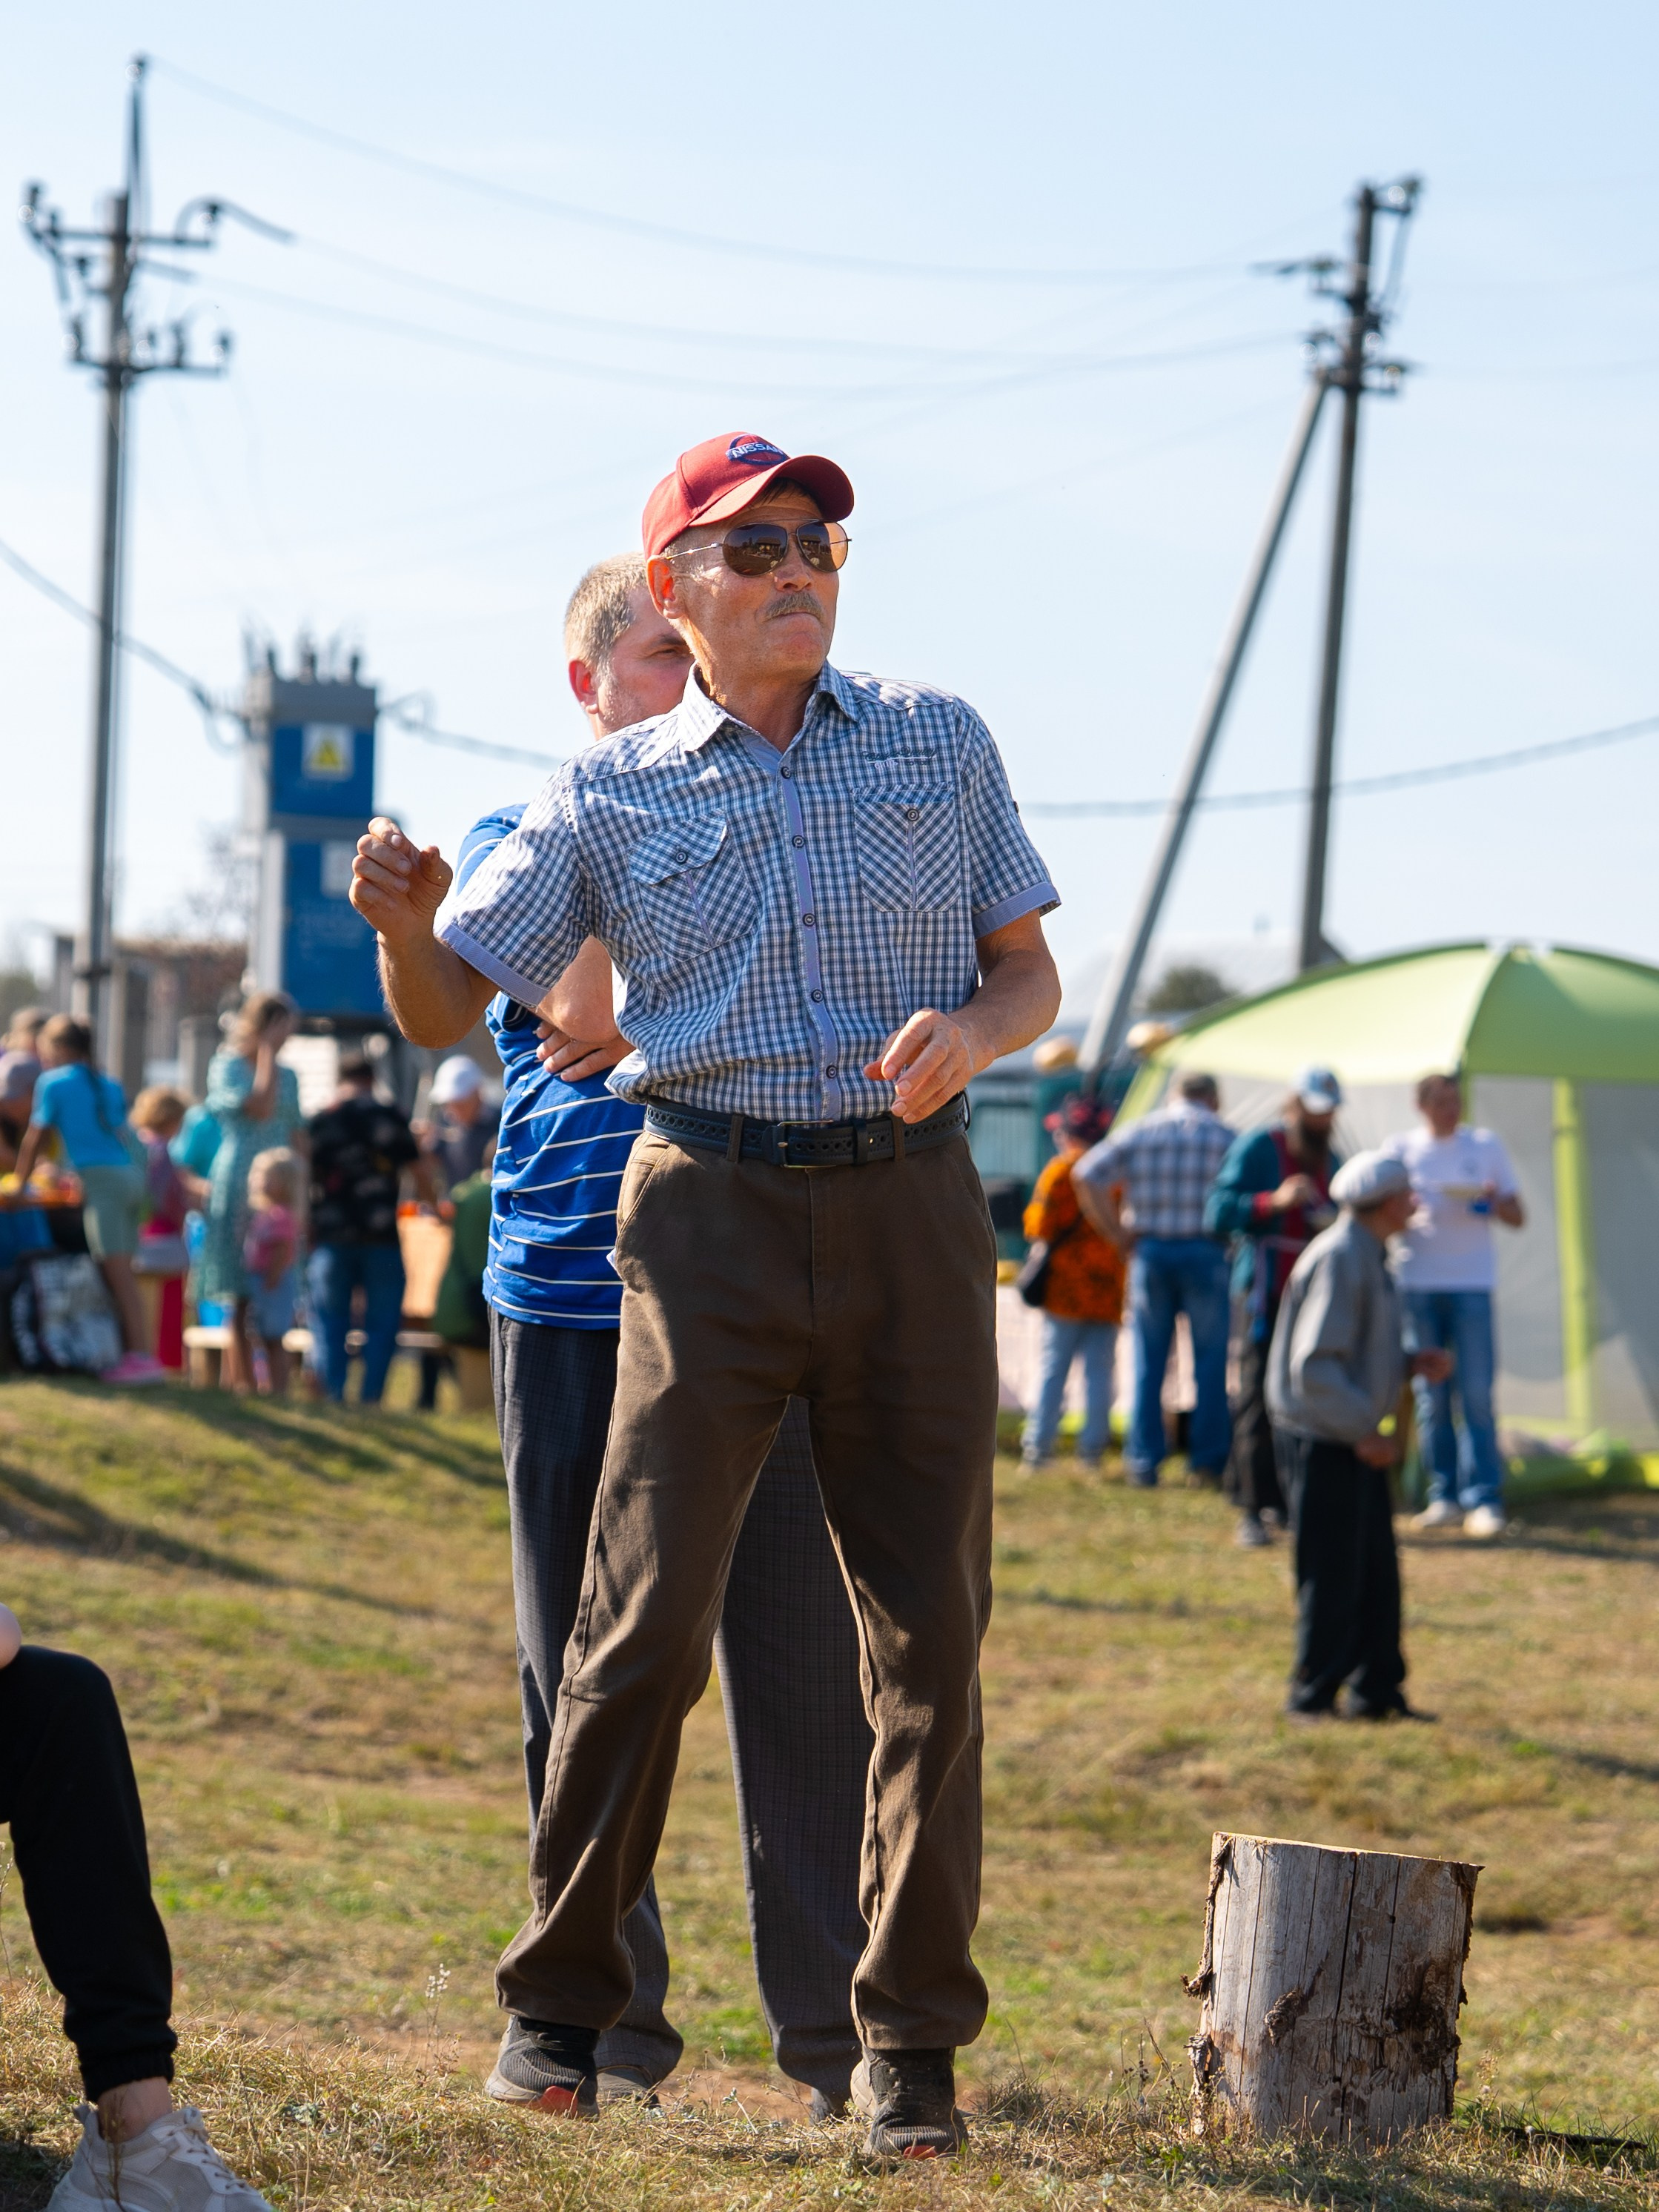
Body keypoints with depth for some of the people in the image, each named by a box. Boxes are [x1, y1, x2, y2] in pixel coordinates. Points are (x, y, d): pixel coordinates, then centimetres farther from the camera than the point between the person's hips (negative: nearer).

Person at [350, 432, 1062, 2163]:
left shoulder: (940, 746, 9)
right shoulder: (611, 795, 5)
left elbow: (1033, 980, 13)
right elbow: (445, 1008, 5)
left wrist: (970, 1035, -11)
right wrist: (401, 922, -18)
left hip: (910, 1198, 2)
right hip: (711, 1212, -1)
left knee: (927, 1632, 1)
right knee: (647, 1618, -8)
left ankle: (910, 2046, 9)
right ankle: (563, 2005, 5)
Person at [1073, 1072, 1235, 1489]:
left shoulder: (1140, 1131, 8)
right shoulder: (1225, 1137, 4)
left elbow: (1086, 1176, -3)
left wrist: (1117, 1234, 0)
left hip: (1149, 1251, 2)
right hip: (1206, 1252, -2)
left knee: (1148, 1360, 8)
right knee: (1211, 1357, 6)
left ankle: (1144, 1460, 5)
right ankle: (1209, 1458, 4)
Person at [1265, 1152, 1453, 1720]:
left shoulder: (1368, 1258, 14)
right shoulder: (1339, 1260, -19)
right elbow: (1314, 1364, -23)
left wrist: (1414, 1362, 7)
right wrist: (1364, 1432, -21)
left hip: (1357, 1440, 10)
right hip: (1324, 1443, -10)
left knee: (1378, 1572, 13)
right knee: (1331, 1577, -3)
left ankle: (1377, 1691, 20)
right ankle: (1313, 1695, 6)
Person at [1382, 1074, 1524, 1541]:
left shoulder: (1486, 1146, 8)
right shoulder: (1400, 1149, 7)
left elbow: (1518, 1217, 11)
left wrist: (1494, 1203, -11)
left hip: (1472, 1283, -1)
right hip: (1416, 1284, 1)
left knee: (1476, 1393, -8)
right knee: (1430, 1396, 2)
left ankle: (1484, 1500, -8)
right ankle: (1445, 1498, 8)